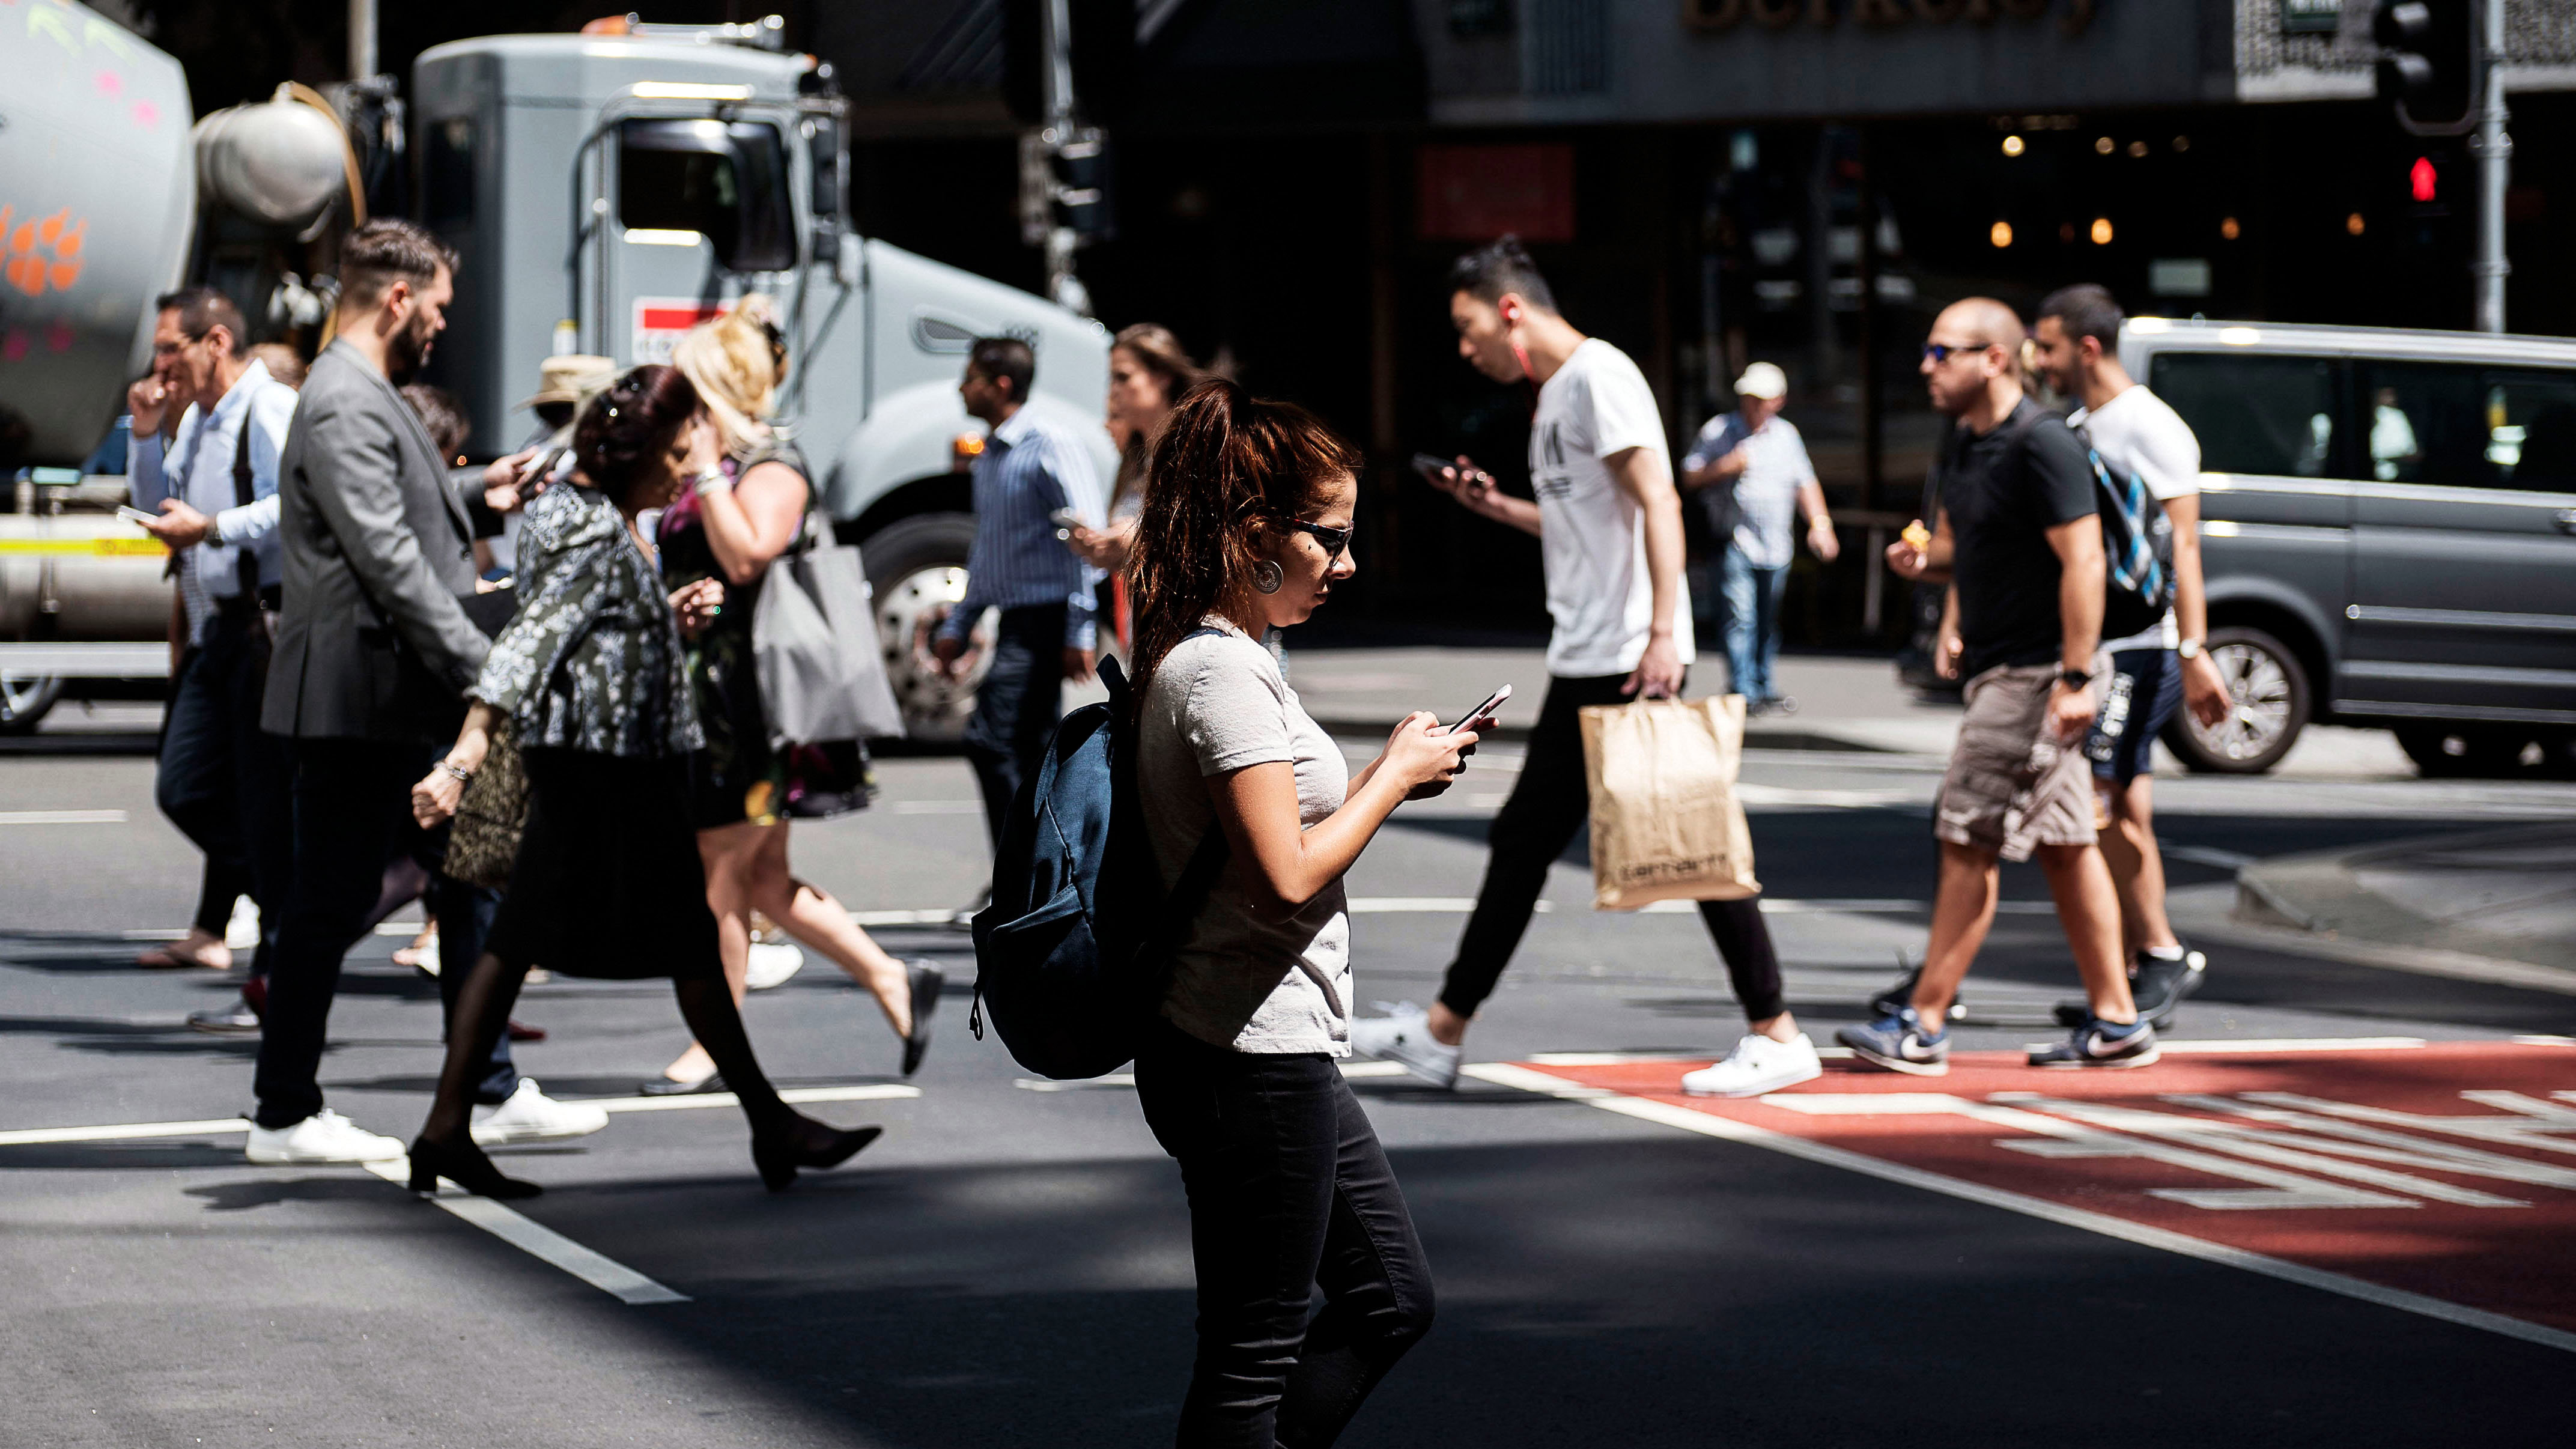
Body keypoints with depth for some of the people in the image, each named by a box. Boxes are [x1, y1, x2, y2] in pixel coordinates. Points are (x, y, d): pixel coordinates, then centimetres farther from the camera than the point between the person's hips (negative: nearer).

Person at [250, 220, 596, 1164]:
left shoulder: (372, 399, 17)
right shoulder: (345, 406, -17)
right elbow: (387, 557, -23)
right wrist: (480, 668, -24)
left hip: (403, 707, 11)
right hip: (357, 703, -11)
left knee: (471, 886, 12)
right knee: (331, 907, -2)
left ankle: (494, 1094, 17)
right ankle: (285, 1115, 6)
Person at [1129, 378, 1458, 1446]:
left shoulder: (1207, 658, 14)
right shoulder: (1224, 672, -17)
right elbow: (1288, 872, -24)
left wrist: (1388, 777, 7)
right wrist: (1395, 776, -11)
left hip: (1275, 1051, 11)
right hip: (1254, 1062, -11)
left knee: (1392, 1299, 17)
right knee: (1252, 1356, -2)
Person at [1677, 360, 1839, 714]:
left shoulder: (1787, 435, 13)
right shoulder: (1717, 432, 1)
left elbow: (1805, 483, 14)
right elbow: (1689, 477, 1)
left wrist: (1819, 523, 1)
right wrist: (1724, 467, -15)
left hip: (1776, 547, 4)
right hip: (1735, 544, -4)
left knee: (1767, 621, 11)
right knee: (1740, 619, -11)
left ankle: (1766, 689, 20)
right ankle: (1744, 693, -10)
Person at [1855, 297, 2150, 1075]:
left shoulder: (2041, 444, -17)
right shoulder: (1963, 444, 12)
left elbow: (2084, 560, -22)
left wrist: (2076, 678, -26)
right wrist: (1921, 558, 1)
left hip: (2036, 673, -10)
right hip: (2000, 668, 10)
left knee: (1970, 843, -8)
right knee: (2064, 844, 10)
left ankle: (1921, 1024, -5)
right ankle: (2115, 1021, 13)